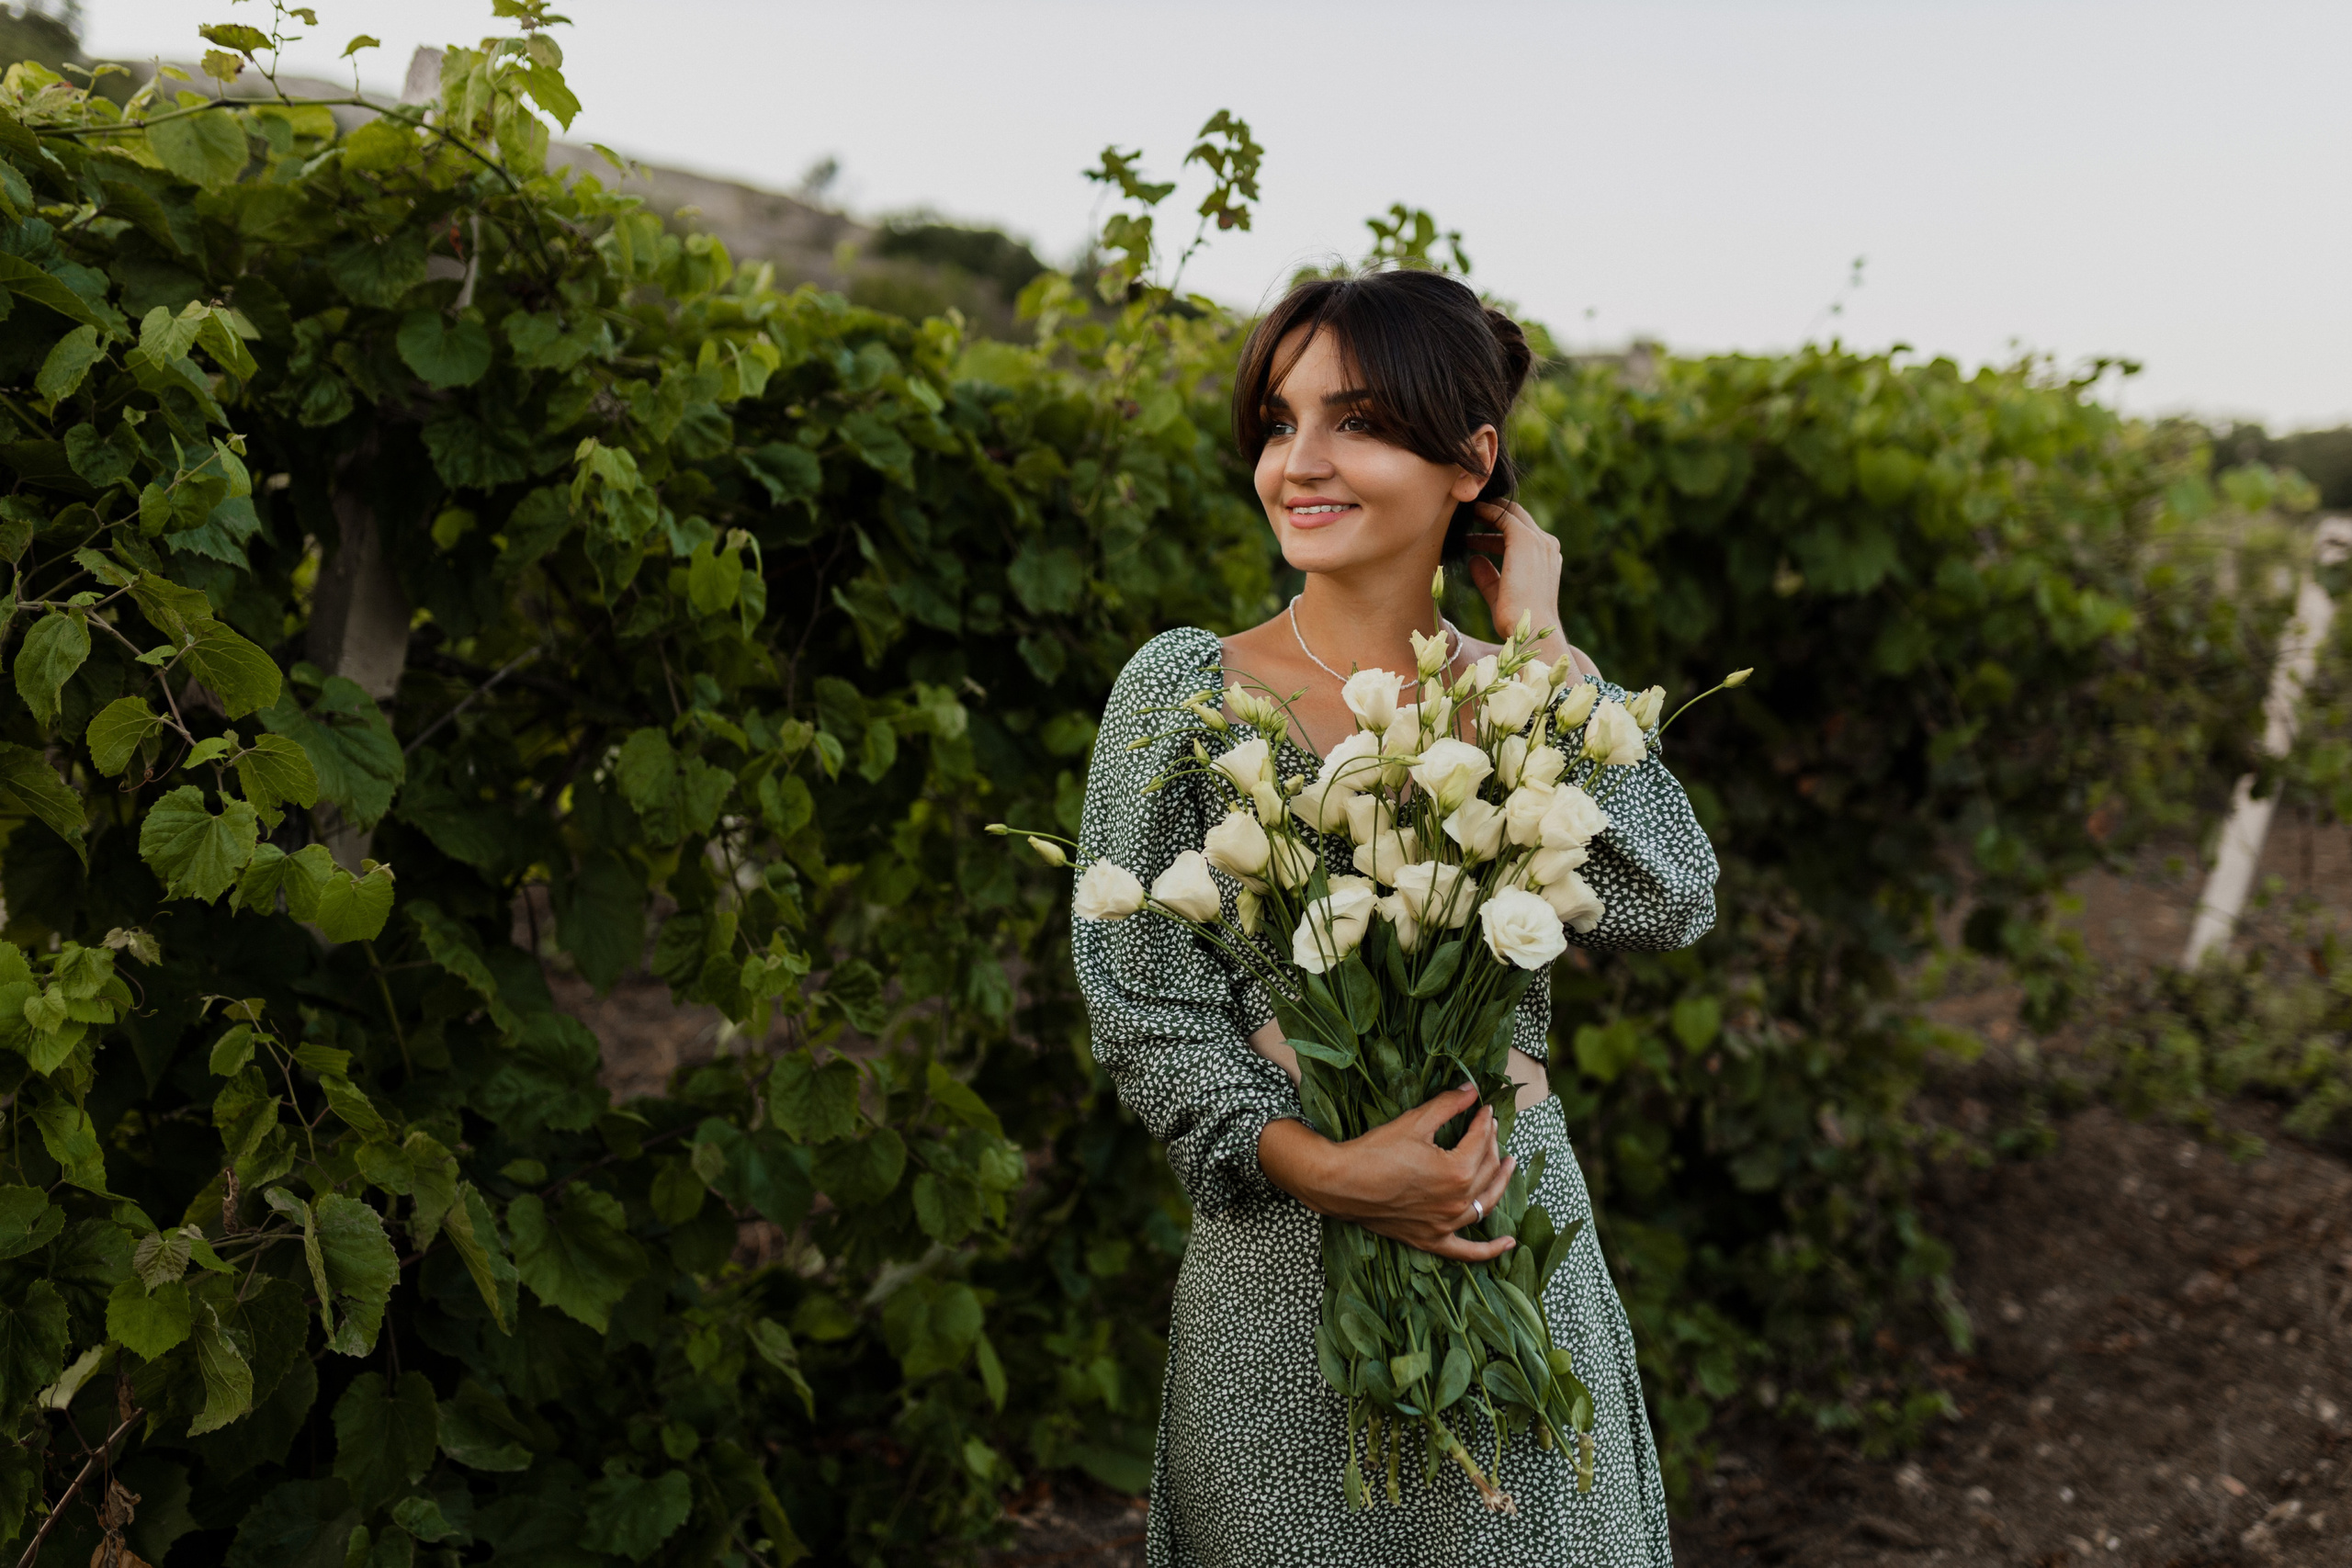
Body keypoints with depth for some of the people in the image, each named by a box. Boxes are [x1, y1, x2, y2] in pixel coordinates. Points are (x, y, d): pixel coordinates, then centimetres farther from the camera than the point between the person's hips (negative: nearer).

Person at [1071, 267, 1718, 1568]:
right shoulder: (1185, 690, -4)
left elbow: (1670, 905, -12)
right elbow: (1140, 1005, -6)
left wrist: (1543, 645, -9)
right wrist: (1316, 1164, -19)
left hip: (1517, 1244, 2)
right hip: (1280, 1274, -2)